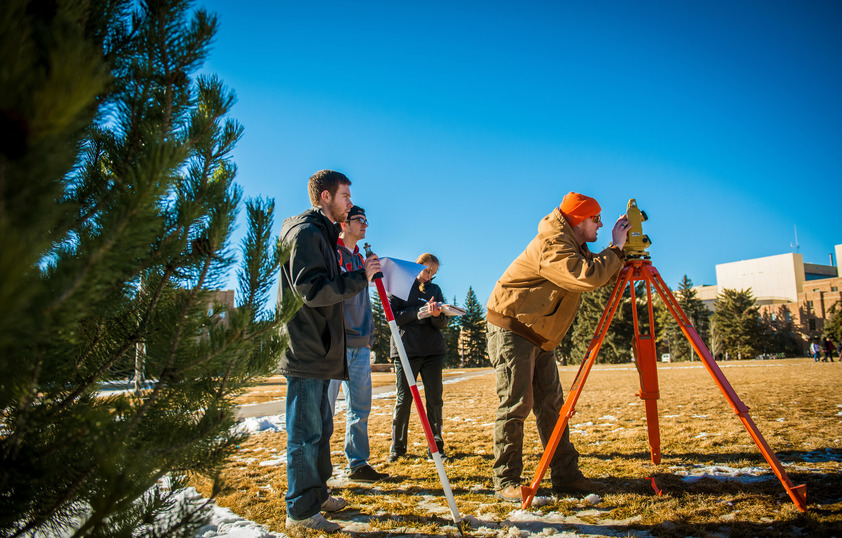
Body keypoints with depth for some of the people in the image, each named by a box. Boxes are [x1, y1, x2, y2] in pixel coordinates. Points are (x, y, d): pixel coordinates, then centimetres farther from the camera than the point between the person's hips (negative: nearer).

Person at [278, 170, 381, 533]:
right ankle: (301, 511, 9)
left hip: (320, 351, 11)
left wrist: (357, 275, 13)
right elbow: (311, 291, -23)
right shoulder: (306, 232, -12)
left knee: (319, 429, 18)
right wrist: (359, 277, -21)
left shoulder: (321, 233, 21)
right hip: (305, 352, -11)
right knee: (306, 434, -2)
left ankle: (317, 495, 31)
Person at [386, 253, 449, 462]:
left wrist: (437, 315, -16)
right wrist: (419, 312, -16)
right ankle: (397, 447, 14)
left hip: (433, 351, 3)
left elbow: (443, 324, 7)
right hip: (405, 350, -3)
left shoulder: (435, 289, 15)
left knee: (435, 398, 1)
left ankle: (436, 447, 10)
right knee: (403, 399, 1)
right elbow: (393, 317, -6)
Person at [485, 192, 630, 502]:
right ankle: (506, 482, -3)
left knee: (551, 405, 8)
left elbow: (601, 276, 16)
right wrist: (615, 249, -19)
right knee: (516, 404, -10)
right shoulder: (551, 244, -20)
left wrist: (620, 255, 2)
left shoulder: (574, 246, 13)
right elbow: (587, 278, -32)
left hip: (539, 336, 10)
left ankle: (566, 475, 14)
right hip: (511, 328, -10)